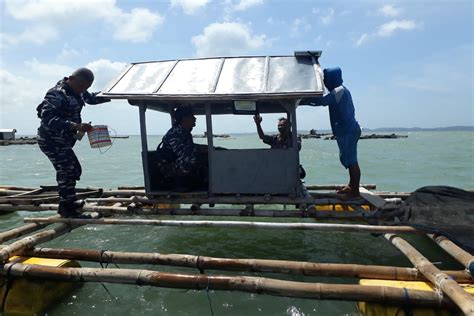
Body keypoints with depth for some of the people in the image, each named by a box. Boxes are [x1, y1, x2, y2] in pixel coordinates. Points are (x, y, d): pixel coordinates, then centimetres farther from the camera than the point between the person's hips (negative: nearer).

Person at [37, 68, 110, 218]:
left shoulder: (78, 92, 9)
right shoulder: (57, 94, -20)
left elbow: (91, 98, 27)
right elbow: (48, 117, -30)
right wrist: (75, 126, -40)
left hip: (63, 141, 10)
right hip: (52, 140, -10)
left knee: (74, 170, 14)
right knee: (67, 171, -15)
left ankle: (67, 203, 27)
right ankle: (67, 208, -10)